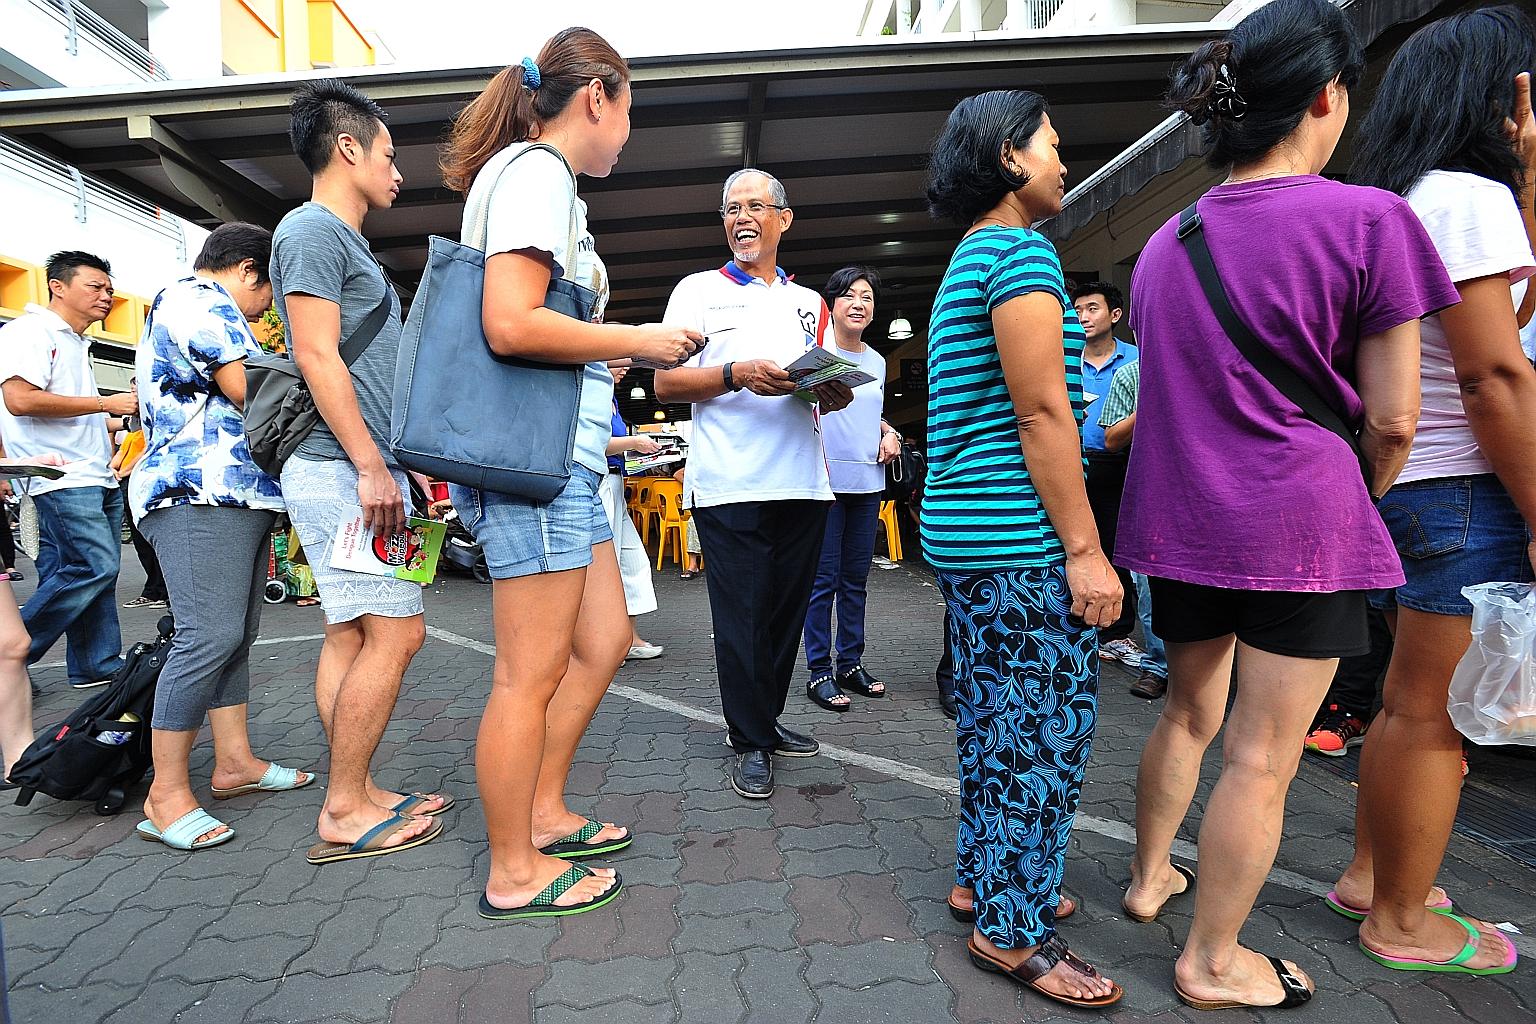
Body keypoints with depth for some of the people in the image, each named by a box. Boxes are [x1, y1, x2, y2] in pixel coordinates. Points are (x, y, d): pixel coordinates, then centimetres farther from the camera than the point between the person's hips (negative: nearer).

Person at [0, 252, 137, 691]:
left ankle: (99, 666, 12)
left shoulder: (76, 343, 23)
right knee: (95, 568, -15)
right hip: (63, 478, -10)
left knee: (98, 572, 8)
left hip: (98, 477, 10)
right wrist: (106, 403, -16)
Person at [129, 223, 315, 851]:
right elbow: (253, 394, -13)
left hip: (233, 495, 12)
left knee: (236, 634, 9)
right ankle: (166, 794, -10)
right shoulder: (204, 302, -5)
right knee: (211, 635, -16)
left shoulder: (185, 304, 31)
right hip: (204, 494, -12)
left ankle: (235, 761, 14)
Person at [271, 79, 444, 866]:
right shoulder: (314, 230, -6)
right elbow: (318, 358, -16)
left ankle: (354, 795, 16)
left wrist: (409, 461, 22)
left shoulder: (341, 239, 24)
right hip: (344, 471, -10)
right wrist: (372, 466, -20)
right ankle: (346, 813, 1)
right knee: (394, 634, -9)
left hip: (359, 470, 10)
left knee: (351, 635, 9)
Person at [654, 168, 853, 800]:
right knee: (742, 616, -3)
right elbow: (666, 383, -1)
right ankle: (751, 741, 10)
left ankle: (764, 721, 25)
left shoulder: (809, 303, 21)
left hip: (803, 483, 5)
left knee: (786, 610, 9)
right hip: (729, 483, -4)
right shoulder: (698, 290, 8)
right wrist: (737, 374, -17)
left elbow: (825, 388, 23)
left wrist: (834, 393, -2)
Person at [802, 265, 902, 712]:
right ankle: (819, 671, 5)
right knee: (823, 579, -3)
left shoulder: (876, 361, 16)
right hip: (826, 481, -6)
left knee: (856, 578, 12)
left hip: (868, 480, 6)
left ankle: (851, 663, 22)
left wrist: (889, 433, 8)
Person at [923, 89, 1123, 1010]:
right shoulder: (1021, 251, -10)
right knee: (1047, 728, -2)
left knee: (997, 719, 17)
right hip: (1021, 539, -10)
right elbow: (1042, 410, -18)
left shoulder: (967, 262, 21)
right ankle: (1013, 931, 11)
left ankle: (984, 877, 31)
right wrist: (1084, 547, -17)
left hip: (965, 533, 10)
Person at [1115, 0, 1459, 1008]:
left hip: (1181, 518, 6)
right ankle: (1213, 963, 18)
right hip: (1299, 524, -6)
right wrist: (1360, 502, 12)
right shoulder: (1368, 220, -9)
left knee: (1189, 713, 23)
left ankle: (1150, 877, 38)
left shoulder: (1165, 243, 8)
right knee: (1263, 757, 5)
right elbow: (1390, 421, -8)